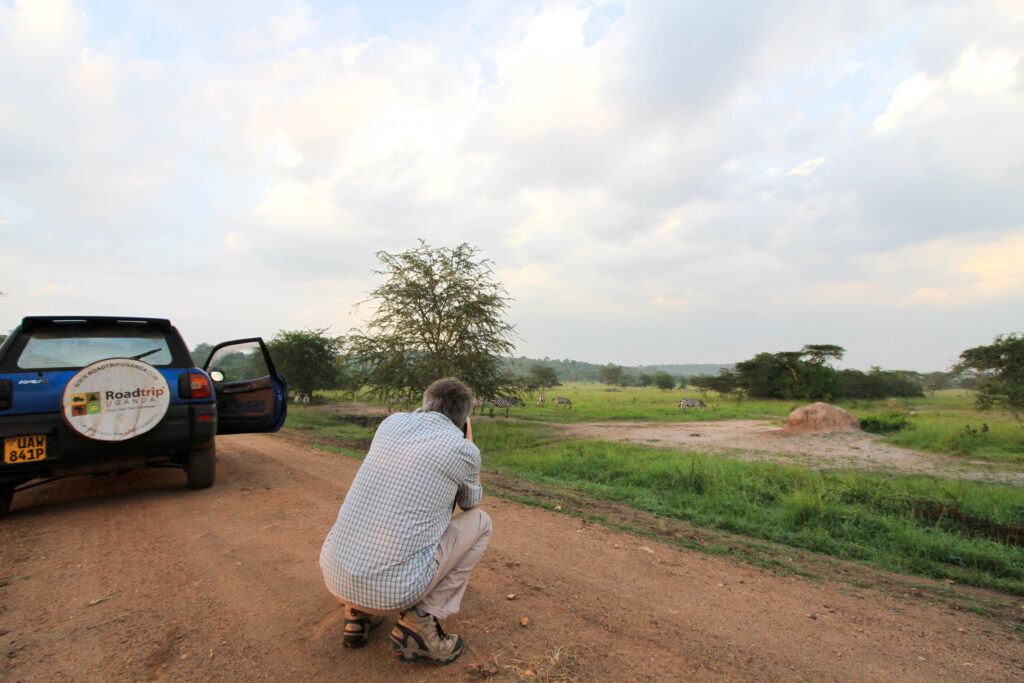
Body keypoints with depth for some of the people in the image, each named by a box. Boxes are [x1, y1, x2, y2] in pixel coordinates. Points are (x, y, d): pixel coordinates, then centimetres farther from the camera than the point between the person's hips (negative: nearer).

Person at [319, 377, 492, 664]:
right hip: (394, 591, -5)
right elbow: (471, 503, 16)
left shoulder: (392, 422, 5)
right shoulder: (463, 449, -7)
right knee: (480, 522, 12)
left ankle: (359, 612, 21)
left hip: (334, 576, 6)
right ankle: (420, 622, 5)